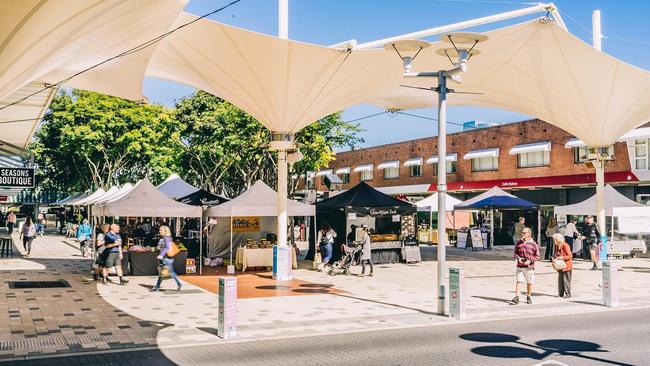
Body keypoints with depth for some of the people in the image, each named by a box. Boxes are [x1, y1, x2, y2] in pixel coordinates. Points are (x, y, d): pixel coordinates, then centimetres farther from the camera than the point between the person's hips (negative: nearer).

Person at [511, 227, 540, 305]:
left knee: (529, 282, 9)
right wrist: (518, 258, -6)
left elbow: (537, 256, 0)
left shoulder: (533, 244, -4)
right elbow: (515, 252, 14)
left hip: (529, 267, -1)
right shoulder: (519, 243, 5)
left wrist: (530, 260, -15)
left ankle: (528, 297, 25)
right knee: (518, 281, -6)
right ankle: (516, 297, -8)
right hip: (520, 266, 1)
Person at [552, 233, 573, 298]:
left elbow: (570, 256, -16)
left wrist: (562, 257, -25)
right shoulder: (557, 245, 8)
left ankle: (568, 294, 4)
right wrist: (554, 257, 2)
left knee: (566, 280, -3)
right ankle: (561, 293, 15)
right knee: (560, 280, 8)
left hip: (566, 265, -8)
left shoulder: (565, 245, -15)